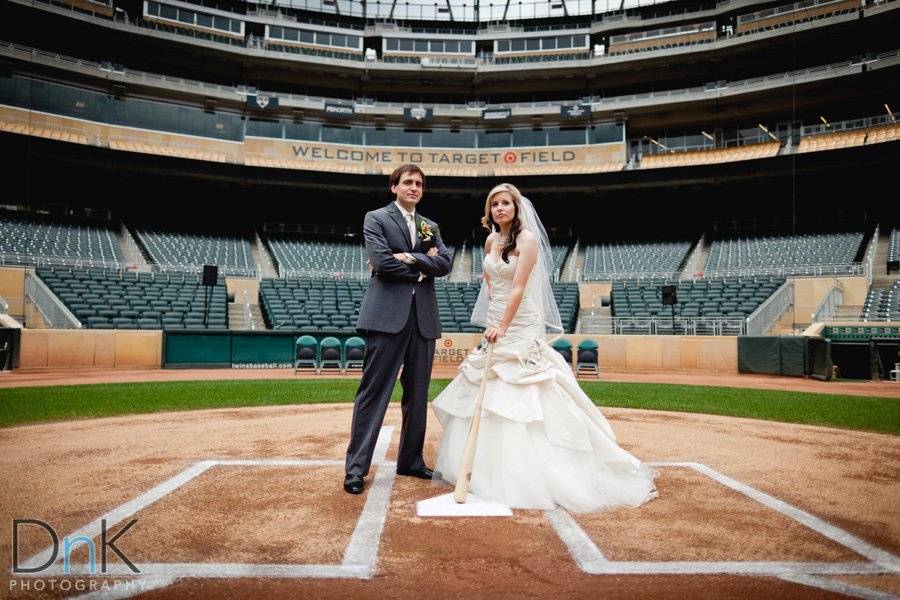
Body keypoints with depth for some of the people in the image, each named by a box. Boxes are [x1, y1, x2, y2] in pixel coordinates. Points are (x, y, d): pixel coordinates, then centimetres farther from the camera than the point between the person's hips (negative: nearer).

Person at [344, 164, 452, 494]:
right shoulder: (375, 218, 5)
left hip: (423, 317, 6)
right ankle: (356, 468, 1)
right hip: (388, 315, -5)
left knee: (417, 394, 10)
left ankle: (411, 460, 23)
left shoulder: (430, 226, 20)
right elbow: (382, 261, -10)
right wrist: (422, 267, -3)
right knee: (373, 392, -5)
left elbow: (444, 263, 3)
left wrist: (410, 258, -10)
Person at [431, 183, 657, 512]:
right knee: (486, 398, 10)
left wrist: (503, 327, -24)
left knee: (523, 401, -8)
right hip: (495, 323, 8)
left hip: (521, 329, -8)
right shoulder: (491, 241, 11)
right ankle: (491, 471, 24)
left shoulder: (527, 239, -11)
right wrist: (492, 310, 9)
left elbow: (519, 288, -18)